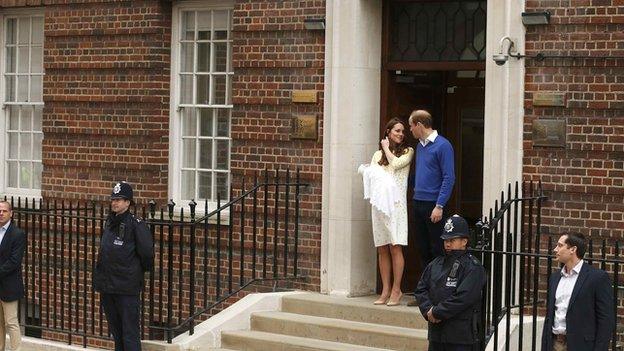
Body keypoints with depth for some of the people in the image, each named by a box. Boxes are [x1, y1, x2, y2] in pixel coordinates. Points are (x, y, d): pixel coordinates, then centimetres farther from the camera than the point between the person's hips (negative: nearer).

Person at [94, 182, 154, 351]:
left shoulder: (135, 224, -12)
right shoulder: (109, 222, 11)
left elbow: (147, 252, -13)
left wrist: (140, 270, 2)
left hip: (127, 288, -8)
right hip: (106, 286, 8)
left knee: (130, 333, -5)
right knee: (115, 330, 17)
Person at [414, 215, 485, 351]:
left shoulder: (473, 267, -9)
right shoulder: (436, 264, 13)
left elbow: (463, 298, -19)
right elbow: (421, 290, 11)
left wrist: (437, 313, -15)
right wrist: (428, 310, -8)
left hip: (462, 336, -7)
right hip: (436, 334, 7)